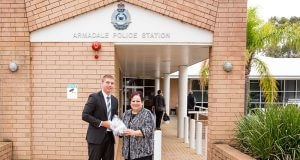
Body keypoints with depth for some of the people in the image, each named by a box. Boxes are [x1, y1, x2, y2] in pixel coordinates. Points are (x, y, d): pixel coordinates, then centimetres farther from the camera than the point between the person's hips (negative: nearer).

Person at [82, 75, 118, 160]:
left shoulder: (114, 100, 11)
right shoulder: (94, 97, -8)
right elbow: (85, 115, -13)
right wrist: (101, 123, -17)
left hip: (110, 137, 6)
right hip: (96, 137, -6)